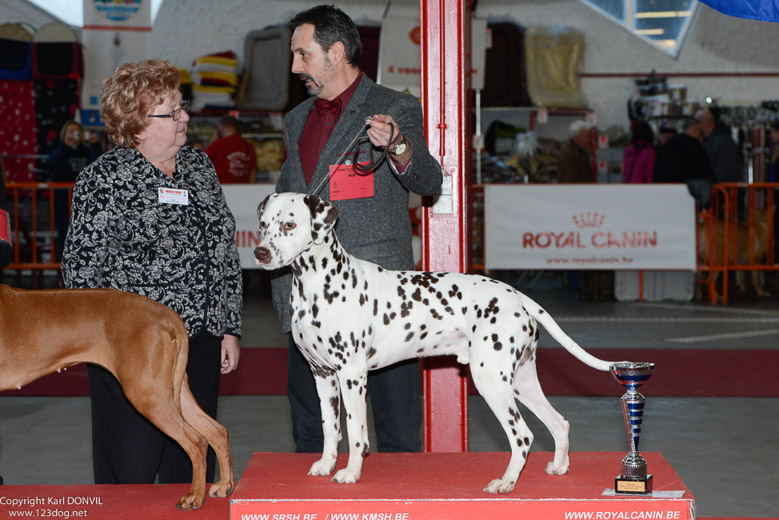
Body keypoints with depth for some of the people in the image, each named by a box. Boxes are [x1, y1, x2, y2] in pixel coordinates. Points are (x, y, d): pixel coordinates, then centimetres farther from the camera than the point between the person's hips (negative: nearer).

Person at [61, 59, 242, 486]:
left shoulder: (199, 166, 11)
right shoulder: (103, 178, -6)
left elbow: (225, 252, 15)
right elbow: (81, 267, -6)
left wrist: (229, 327, 11)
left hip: (201, 339, 5)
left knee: (193, 467, 9)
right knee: (130, 471, -2)